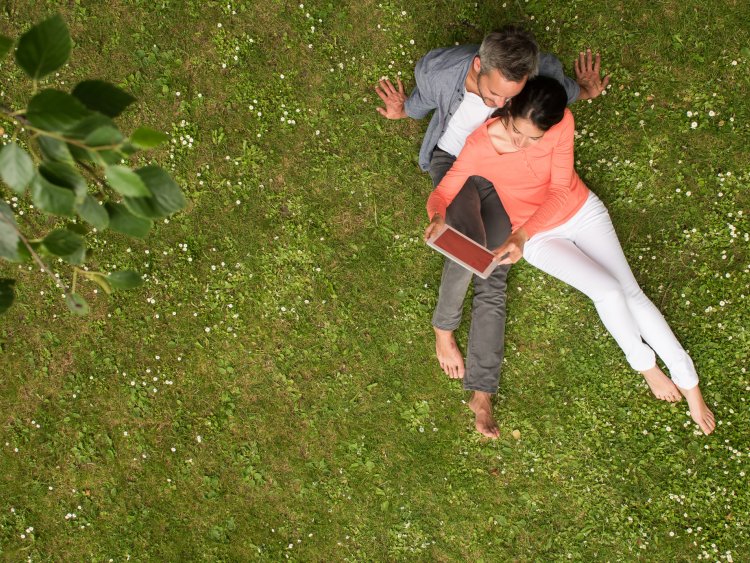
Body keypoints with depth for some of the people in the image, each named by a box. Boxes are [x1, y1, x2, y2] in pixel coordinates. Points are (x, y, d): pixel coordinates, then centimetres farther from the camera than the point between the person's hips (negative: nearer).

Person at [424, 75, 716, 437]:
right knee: (608, 291, -19)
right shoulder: (480, 146, -29)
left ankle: (688, 382, 9)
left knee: (631, 293, -6)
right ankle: (644, 364, 11)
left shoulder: (562, 122, -26)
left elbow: (561, 190, -22)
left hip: (581, 210, 2)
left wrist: (520, 235, -35)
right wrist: (438, 217, -46)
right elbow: (442, 194, -21)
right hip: (538, 237, -1)